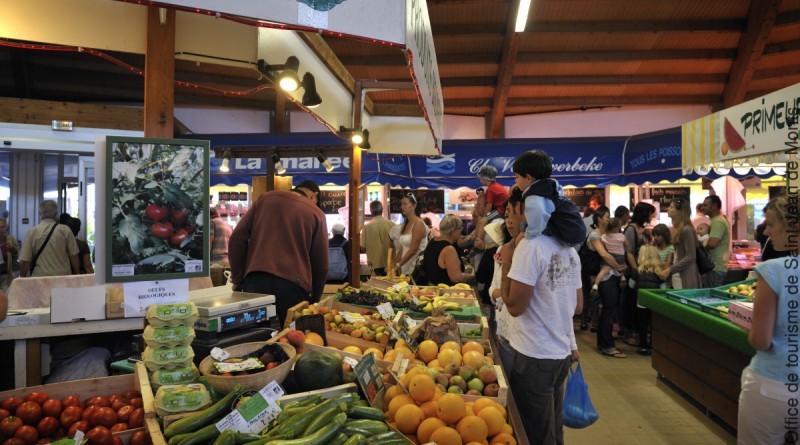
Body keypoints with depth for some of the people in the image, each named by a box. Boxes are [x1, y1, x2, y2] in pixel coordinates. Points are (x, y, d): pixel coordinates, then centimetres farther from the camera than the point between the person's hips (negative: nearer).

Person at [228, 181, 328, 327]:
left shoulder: (266, 198, 16)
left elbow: (237, 238, 9)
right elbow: (321, 264, 9)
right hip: (293, 284, -1)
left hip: (257, 280, 2)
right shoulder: (316, 214, 10)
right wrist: (314, 300, 21)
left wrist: (238, 280, 13)